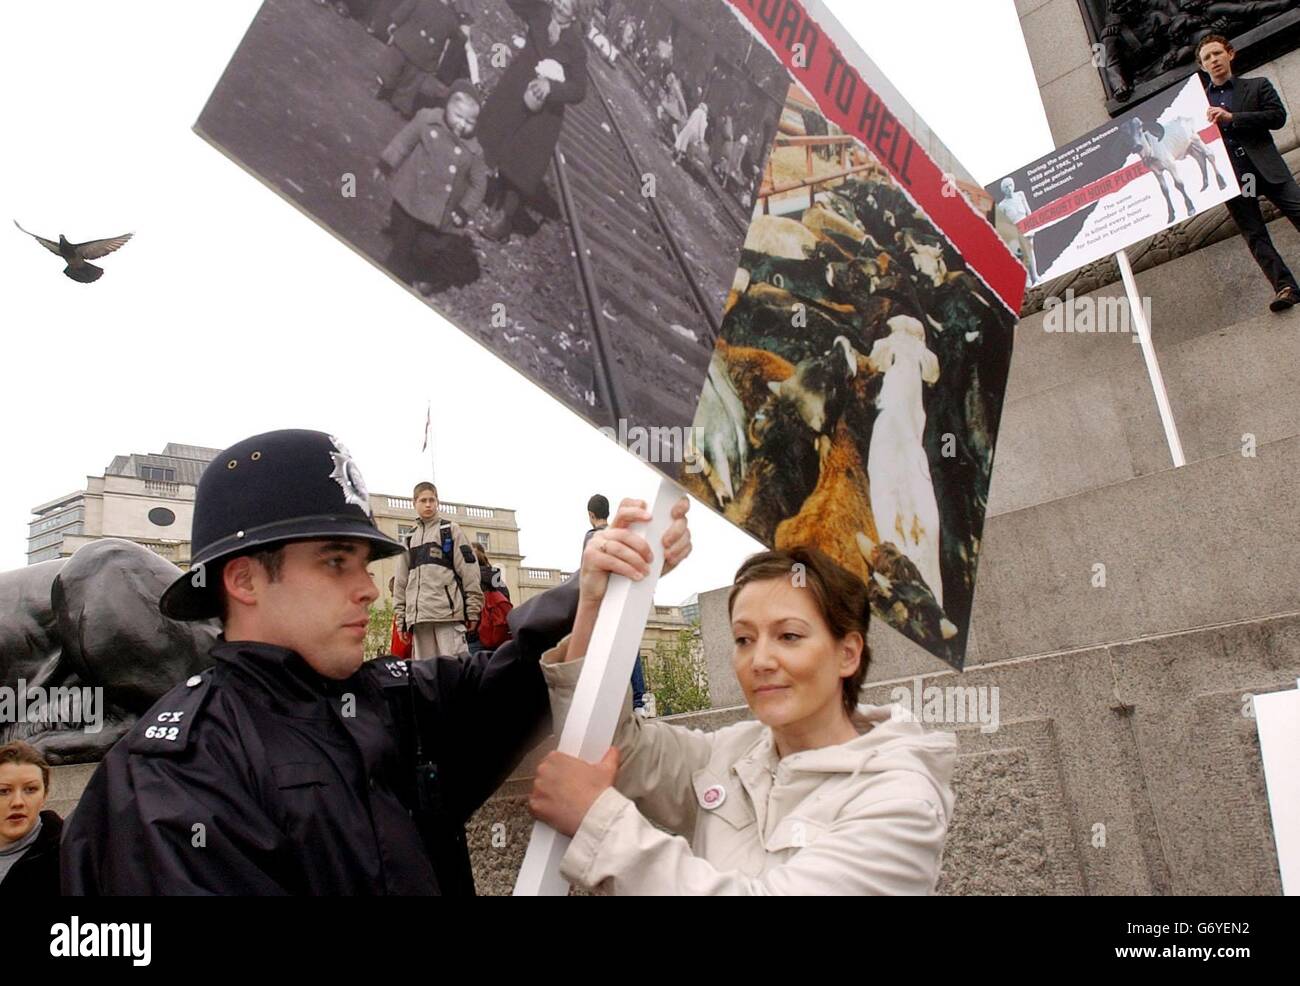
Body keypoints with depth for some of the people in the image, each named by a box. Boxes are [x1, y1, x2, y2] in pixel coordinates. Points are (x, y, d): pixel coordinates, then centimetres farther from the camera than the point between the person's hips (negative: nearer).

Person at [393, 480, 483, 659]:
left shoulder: (451, 530, 8)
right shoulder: (410, 539, 21)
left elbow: (469, 569, 1)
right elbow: (400, 580, 19)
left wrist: (473, 610, -6)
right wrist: (401, 617, 11)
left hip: (449, 612, -4)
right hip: (418, 615, 4)